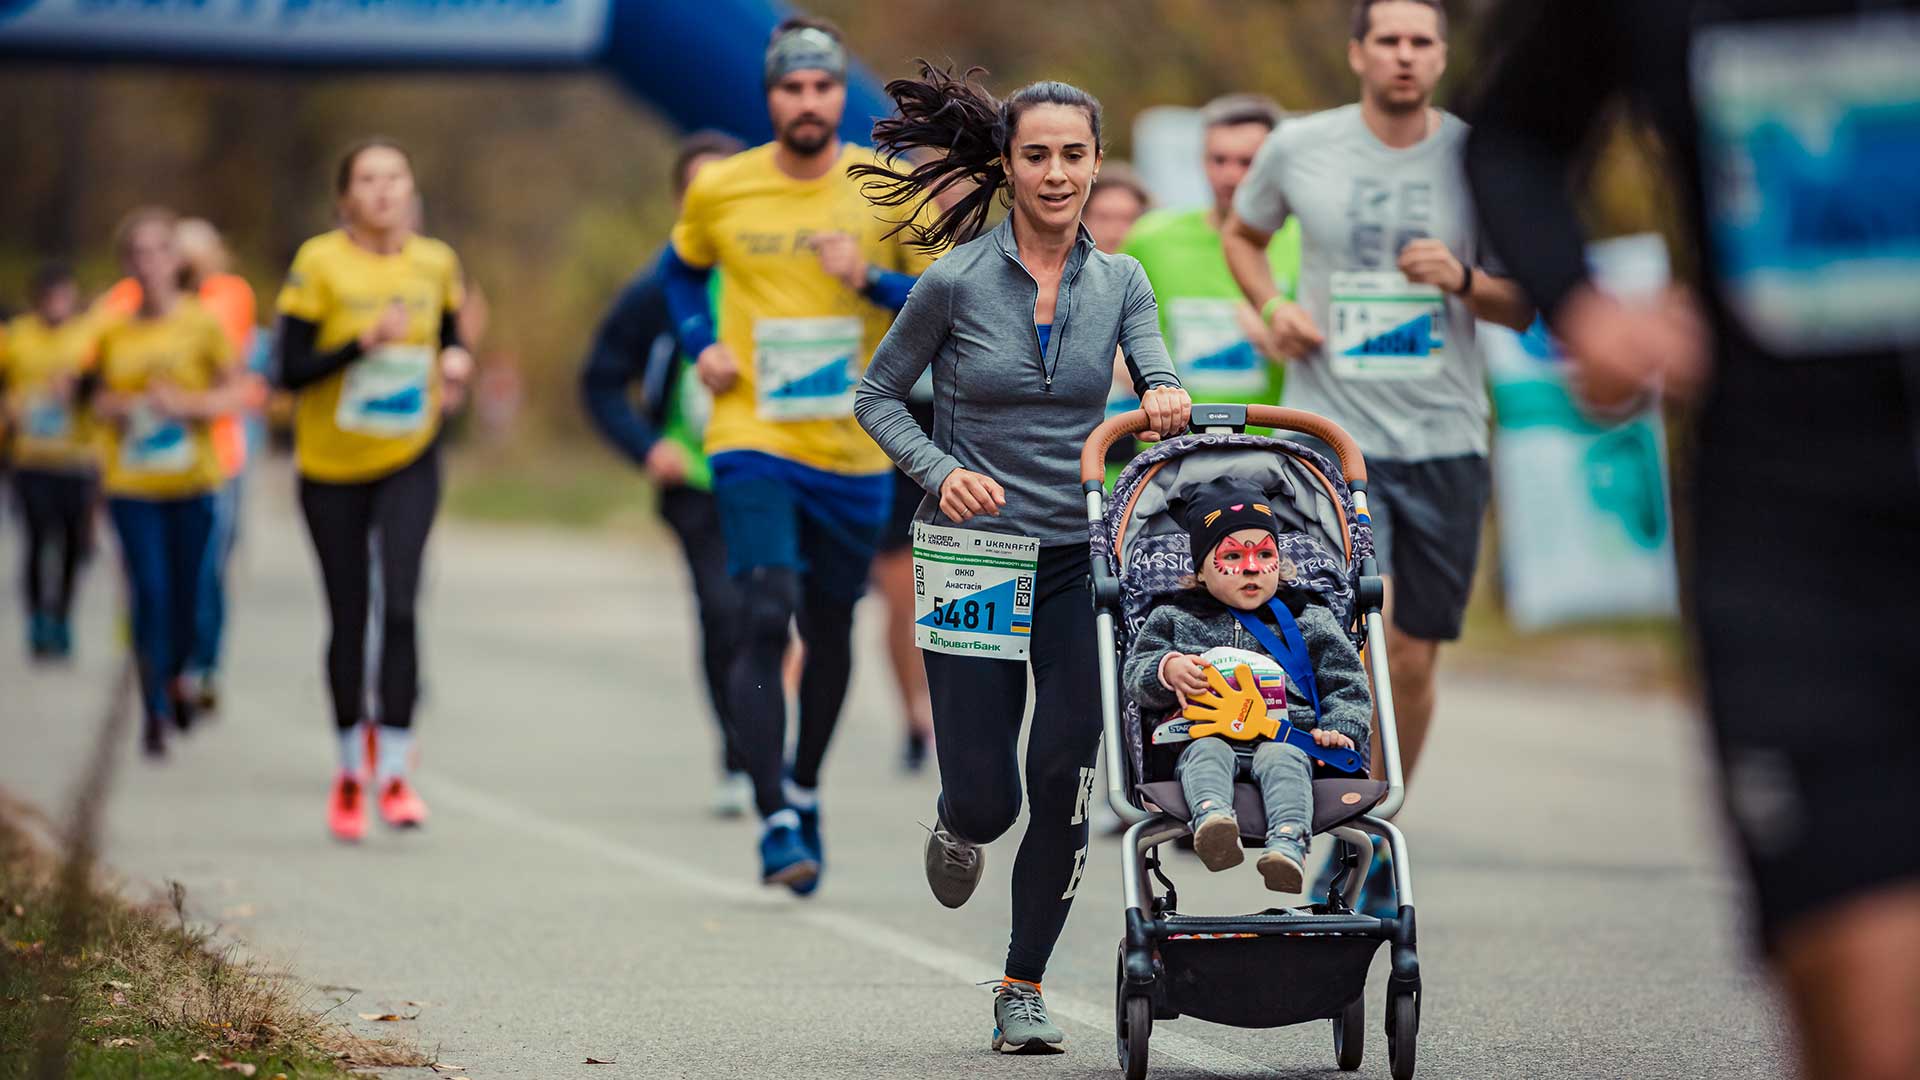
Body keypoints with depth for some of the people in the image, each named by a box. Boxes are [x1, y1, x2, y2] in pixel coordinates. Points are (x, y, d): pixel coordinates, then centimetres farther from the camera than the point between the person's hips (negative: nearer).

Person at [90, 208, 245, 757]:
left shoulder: (202, 323, -1)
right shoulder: (114, 332, 5)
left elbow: (235, 392, 0)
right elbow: (101, 400, 17)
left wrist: (186, 404, -16)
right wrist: (115, 408, -6)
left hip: (192, 482, 0)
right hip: (131, 484, 0)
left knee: (188, 593, 5)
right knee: (149, 594, -9)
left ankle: (176, 675, 36)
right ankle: (155, 714, 0)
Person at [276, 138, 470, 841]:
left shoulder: (435, 263, 1)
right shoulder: (318, 264, -10)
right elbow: (290, 370, -13)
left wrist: (455, 359, -6)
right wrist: (364, 342, -25)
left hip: (408, 463, 1)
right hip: (331, 467, -1)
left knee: (400, 605, -14)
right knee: (348, 618, 6)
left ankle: (394, 770, -9)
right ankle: (350, 769, 25)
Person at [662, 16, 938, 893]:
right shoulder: (719, 190, 0)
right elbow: (683, 270, 20)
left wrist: (874, 280, -17)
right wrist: (701, 344, 2)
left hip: (855, 451, 2)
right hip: (753, 441, -2)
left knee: (830, 628, 14)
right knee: (765, 617, -17)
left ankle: (804, 789, 36)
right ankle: (775, 821, -16)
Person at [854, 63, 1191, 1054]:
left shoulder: (1118, 282, 3)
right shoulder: (957, 281, -6)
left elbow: (1157, 377, -9)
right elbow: (878, 397, 2)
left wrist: (1167, 395, -33)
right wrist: (941, 472, -15)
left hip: (1077, 558, 2)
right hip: (973, 555, -2)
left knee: (1064, 778, -4)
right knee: (986, 797, -4)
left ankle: (1024, 988, 11)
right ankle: (958, 823, 35)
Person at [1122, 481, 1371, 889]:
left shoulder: (1309, 622, 20)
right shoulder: (1174, 619, 21)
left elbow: (1348, 686, 17)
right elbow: (1134, 678, 15)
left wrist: (1341, 729, -3)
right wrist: (1168, 670, -7)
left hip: (1284, 737, 0)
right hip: (1204, 734, 0)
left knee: (1282, 760, -34)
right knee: (1207, 754, -33)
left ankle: (1289, 844, -60)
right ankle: (1212, 819, -65)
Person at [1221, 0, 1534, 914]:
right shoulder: (1299, 149, 0)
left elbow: (1522, 308, 7)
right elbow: (1242, 234, 20)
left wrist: (1465, 280, -14)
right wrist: (1271, 306, 0)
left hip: (1444, 438, 2)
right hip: (1332, 433, -2)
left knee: (1413, 661, 6)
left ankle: (1379, 840, 26)